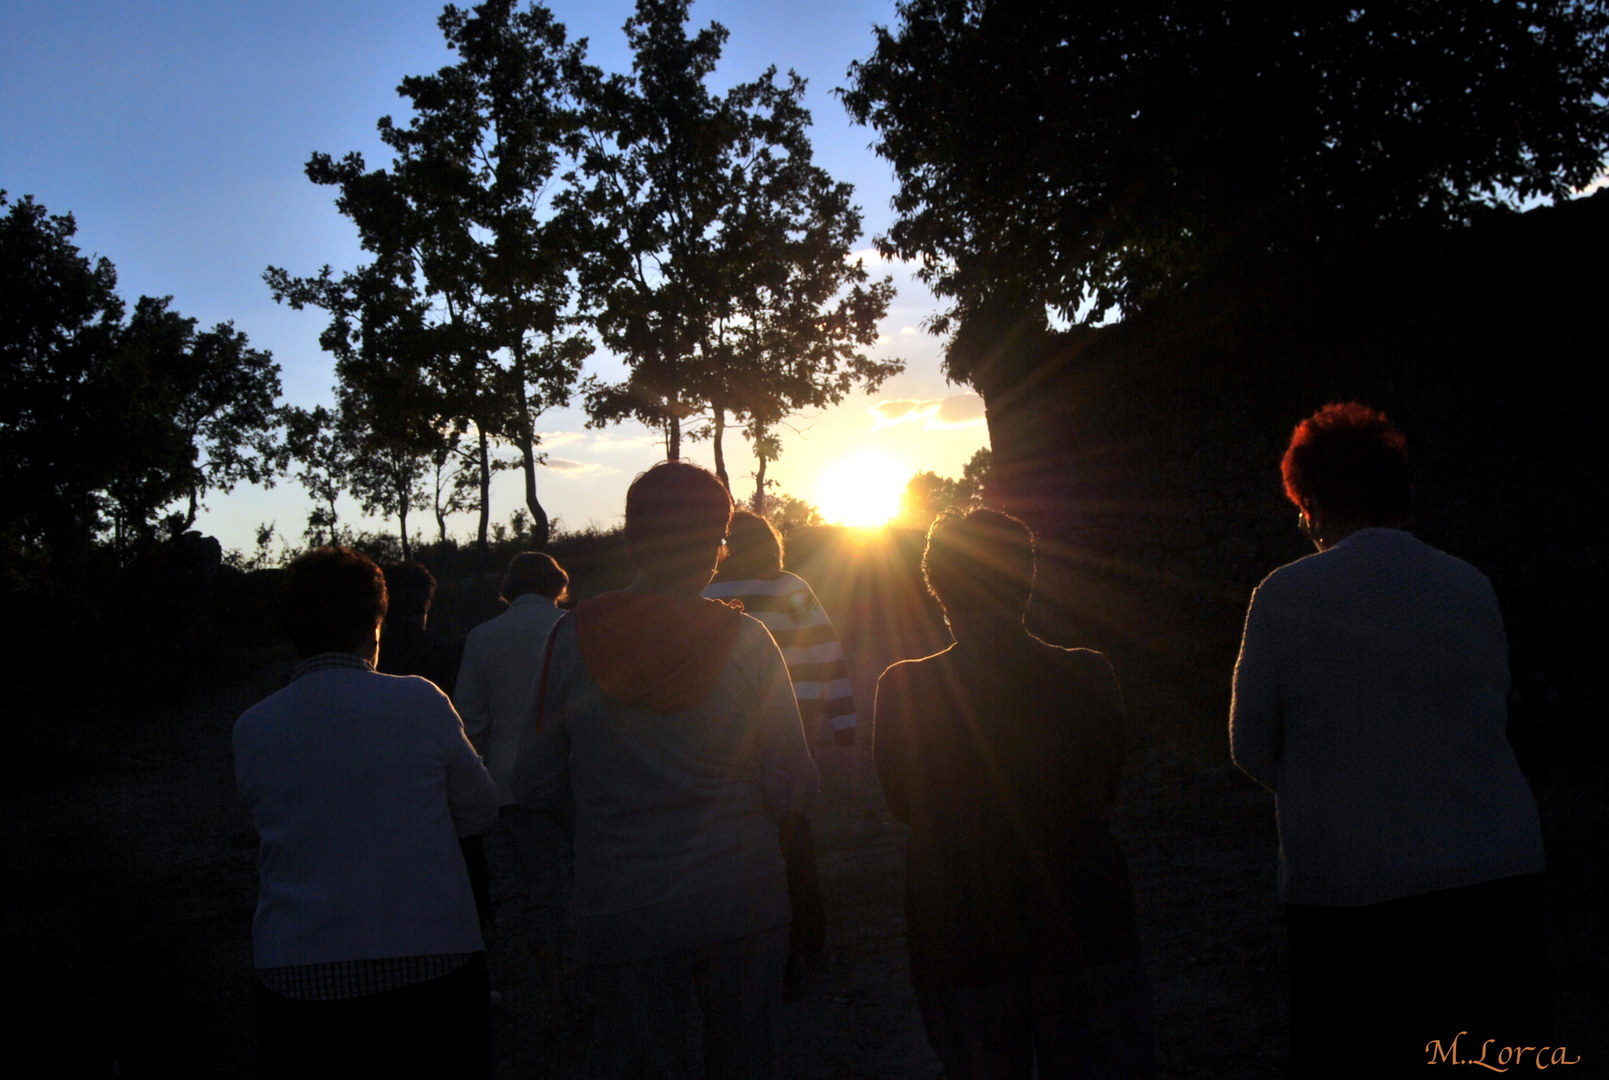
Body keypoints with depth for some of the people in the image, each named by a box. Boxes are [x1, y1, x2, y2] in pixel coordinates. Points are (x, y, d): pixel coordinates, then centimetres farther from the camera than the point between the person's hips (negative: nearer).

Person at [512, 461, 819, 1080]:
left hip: (623, 912, 0)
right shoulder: (746, 641, -8)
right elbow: (794, 793, -7)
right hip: (743, 903, 1)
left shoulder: (571, 639, -7)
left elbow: (535, 790, -1)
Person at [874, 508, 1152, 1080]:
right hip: (1088, 944, 1)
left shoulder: (903, 690, -10)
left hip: (958, 954, 0)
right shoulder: (1091, 677, -6)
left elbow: (902, 806, 5)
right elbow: (1106, 793, 9)